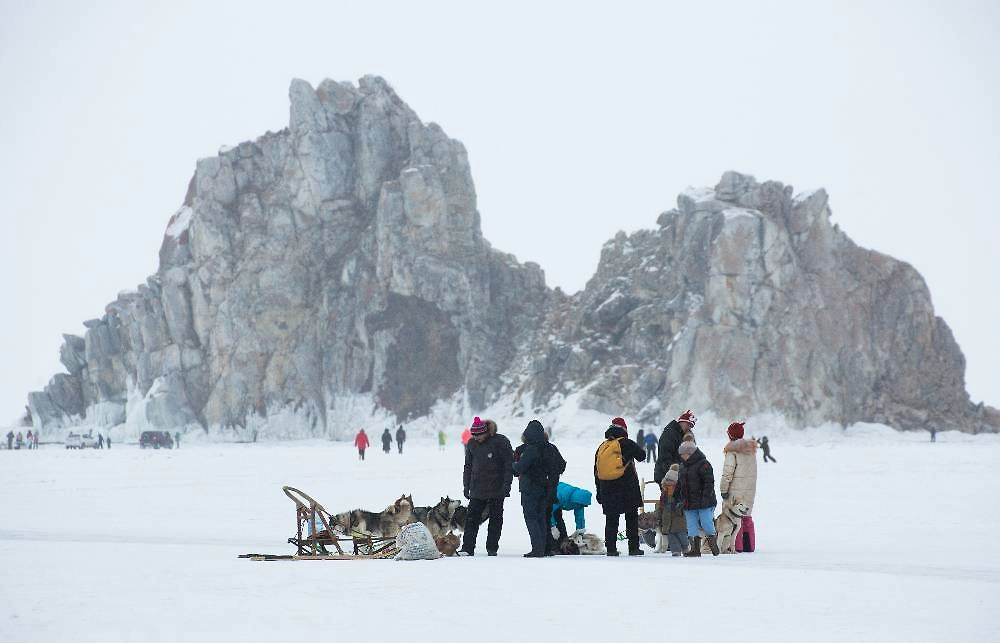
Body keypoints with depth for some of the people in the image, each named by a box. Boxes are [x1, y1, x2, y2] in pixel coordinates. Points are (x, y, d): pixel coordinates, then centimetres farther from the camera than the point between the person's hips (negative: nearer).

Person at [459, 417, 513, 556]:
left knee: (495, 518, 4)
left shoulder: (500, 442, -8)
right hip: (477, 490, 4)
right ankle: (468, 548, -3)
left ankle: (492, 548, 11)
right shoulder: (472, 444, 6)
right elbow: (468, 466, 15)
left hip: (496, 489, -4)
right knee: (472, 518, -3)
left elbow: (509, 465, -7)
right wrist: (466, 486, 10)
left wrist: (506, 486, -12)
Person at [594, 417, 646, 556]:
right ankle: (633, 548, 2)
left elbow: (597, 472, 12)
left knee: (611, 519, 7)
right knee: (632, 518, 4)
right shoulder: (626, 443, -6)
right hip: (628, 487, -4)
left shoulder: (602, 447, 9)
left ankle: (611, 548, 3)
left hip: (607, 489, 4)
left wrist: (599, 492, 17)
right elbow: (642, 455, 3)